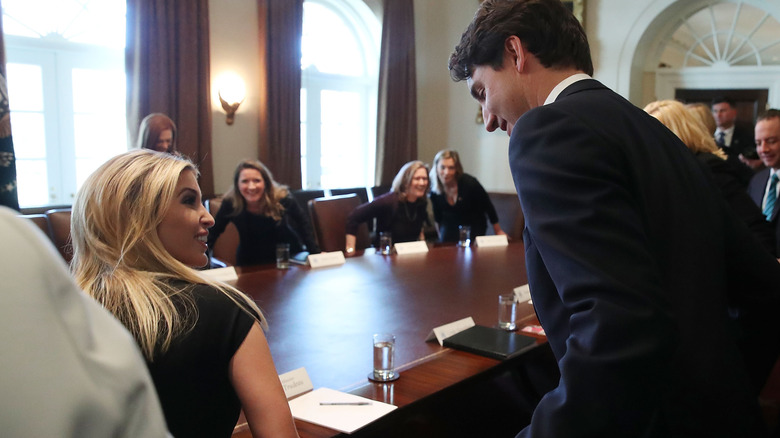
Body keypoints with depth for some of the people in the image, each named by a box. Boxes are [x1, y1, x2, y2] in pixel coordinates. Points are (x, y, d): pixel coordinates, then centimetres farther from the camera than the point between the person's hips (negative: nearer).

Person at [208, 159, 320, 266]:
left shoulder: (282, 199, -19)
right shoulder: (230, 203, -19)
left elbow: (303, 221, -3)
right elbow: (213, 232, -5)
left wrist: (315, 252, -5)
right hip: (250, 263, 1)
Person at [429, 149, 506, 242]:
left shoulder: (469, 182, -26)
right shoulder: (434, 189, -14)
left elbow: (488, 206, -13)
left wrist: (498, 230, -5)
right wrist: (440, 232, 17)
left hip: (474, 228, -3)